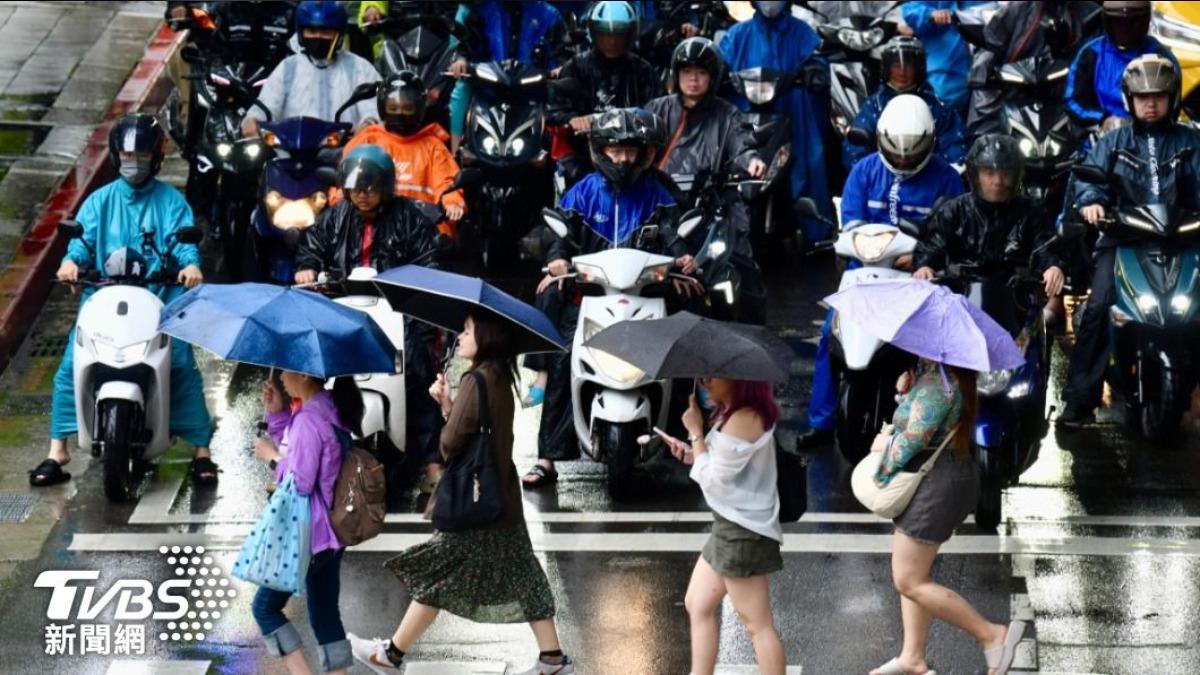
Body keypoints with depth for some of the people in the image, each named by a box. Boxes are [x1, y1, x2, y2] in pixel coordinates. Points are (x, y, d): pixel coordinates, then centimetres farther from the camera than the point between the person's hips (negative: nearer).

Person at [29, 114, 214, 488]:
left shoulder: (171, 201, 8)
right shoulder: (100, 201, 14)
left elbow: (184, 240, -3)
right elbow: (83, 238, 4)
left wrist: (191, 265, -25)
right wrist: (71, 260, -18)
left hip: (159, 298, -2)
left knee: (183, 367, -14)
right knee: (70, 368, -9)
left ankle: (201, 451, -5)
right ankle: (57, 451, -2)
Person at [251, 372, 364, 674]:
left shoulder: (309, 419, -20)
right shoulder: (330, 409, 9)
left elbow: (300, 482, -22)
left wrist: (272, 456, -8)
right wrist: (278, 413, 7)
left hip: (307, 533, -9)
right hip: (329, 532, 9)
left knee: (265, 607, 2)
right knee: (325, 613, 11)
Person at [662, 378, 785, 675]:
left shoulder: (744, 420, -21)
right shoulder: (731, 414, 11)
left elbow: (713, 480, -18)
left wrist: (696, 433, -10)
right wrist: (693, 455, 6)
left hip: (743, 532, -11)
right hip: (729, 527, 11)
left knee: (758, 624, -5)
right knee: (698, 606, 17)